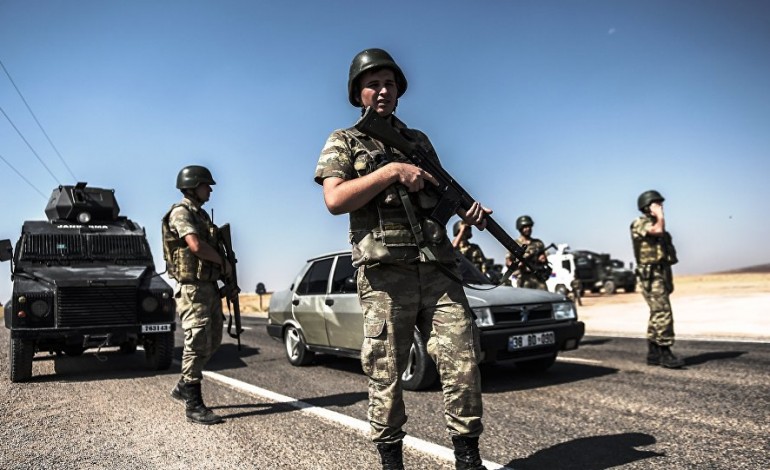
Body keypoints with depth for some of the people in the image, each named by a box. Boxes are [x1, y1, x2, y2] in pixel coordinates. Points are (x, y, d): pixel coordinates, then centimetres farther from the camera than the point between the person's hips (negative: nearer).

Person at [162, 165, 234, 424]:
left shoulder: (202, 215, 18)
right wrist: (224, 262, -10)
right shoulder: (180, 212, -10)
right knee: (197, 344, -7)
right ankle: (194, 406, 0)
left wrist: (228, 278, 10)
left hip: (210, 286, 9)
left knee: (212, 342, 13)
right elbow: (196, 246, -25)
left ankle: (183, 387, 28)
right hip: (192, 288, -9)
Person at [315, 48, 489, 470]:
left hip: (439, 270, 4)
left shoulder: (419, 141, 23)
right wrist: (392, 170, -12)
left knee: (463, 368, -1)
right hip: (385, 275, -3)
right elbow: (334, 200, -6)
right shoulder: (344, 142, 10)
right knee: (386, 377, 4)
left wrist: (467, 209, 4)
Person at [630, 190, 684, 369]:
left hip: (662, 274, 9)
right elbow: (658, 230, -28)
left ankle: (653, 354, 13)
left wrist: (669, 279, 21)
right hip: (651, 276, -9)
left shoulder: (655, 225, 21)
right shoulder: (639, 223, -7)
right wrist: (659, 214, -10)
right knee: (663, 313, -15)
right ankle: (665, 353, -13)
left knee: (657, 314, 9)